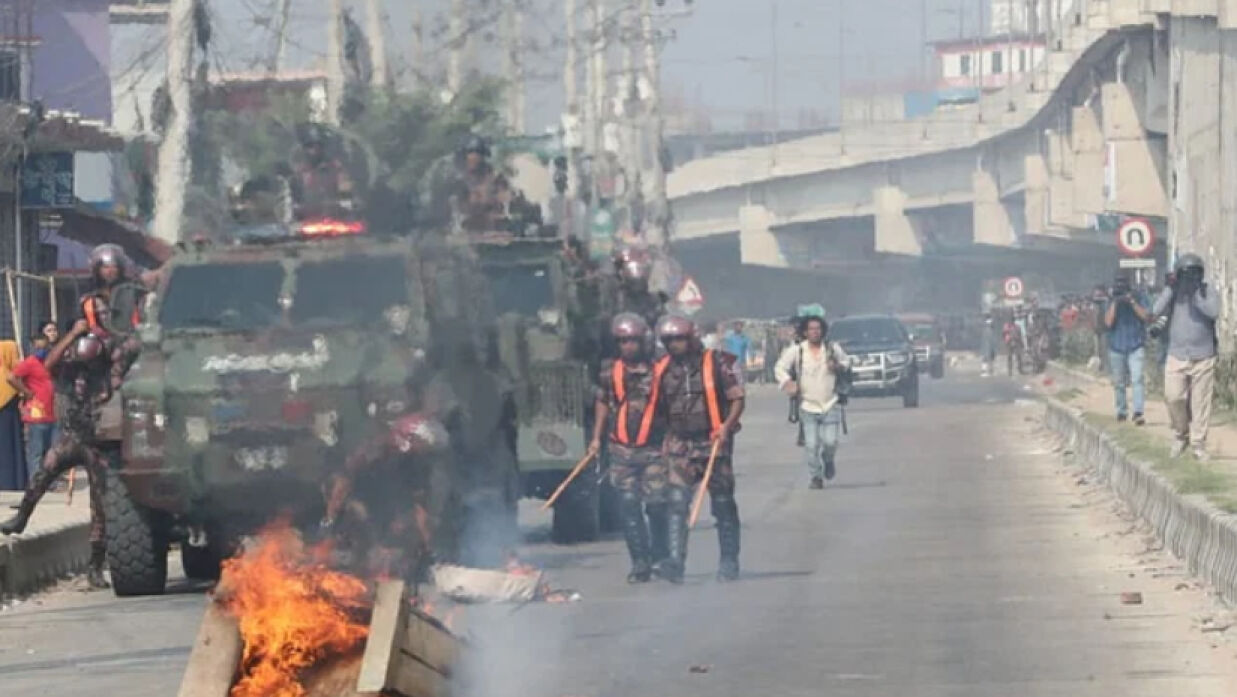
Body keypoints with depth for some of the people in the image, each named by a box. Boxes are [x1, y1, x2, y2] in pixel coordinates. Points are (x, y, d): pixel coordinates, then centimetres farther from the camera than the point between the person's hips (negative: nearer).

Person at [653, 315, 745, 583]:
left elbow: (737, 399, -3)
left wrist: (727, 425, -18)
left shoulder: (718, 364, -4)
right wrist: (663, 441, 11)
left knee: (723, 505, 5)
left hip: (714, 442, -3)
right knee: (677, 503, -11)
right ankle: (675, 563, -17)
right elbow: (658, 407, 17)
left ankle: (729, 563, 14)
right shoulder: (663, 369, 7)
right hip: (680, 445, 3)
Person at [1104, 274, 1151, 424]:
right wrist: (1114, 303, -16)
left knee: (1137, 379, -15)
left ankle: (1138, 413, -20)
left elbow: (1146, 317, -9)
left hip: (1136, 347, -2)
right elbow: (1108, 322, -8)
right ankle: (1121, 411, 21)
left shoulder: (1138, 299, 1)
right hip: (1117, 348, 2)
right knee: (1119, 383, 8)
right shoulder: (1111, 303, 3)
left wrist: (1132, 302, -17)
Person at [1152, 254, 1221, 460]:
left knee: (1201, 403, -1)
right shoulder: (1172, 294, 5)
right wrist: (1172, 287, -14)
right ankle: (1182, 436, 12)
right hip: (1177, 356, 1)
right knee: (1173, 398, -11)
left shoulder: (1209, 293, 1)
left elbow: (1213, 312, -17)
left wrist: (1196, 294, -20)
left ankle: (1199, 444, 9)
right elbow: (1157, 311, -11)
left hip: (1203, 358, -1)